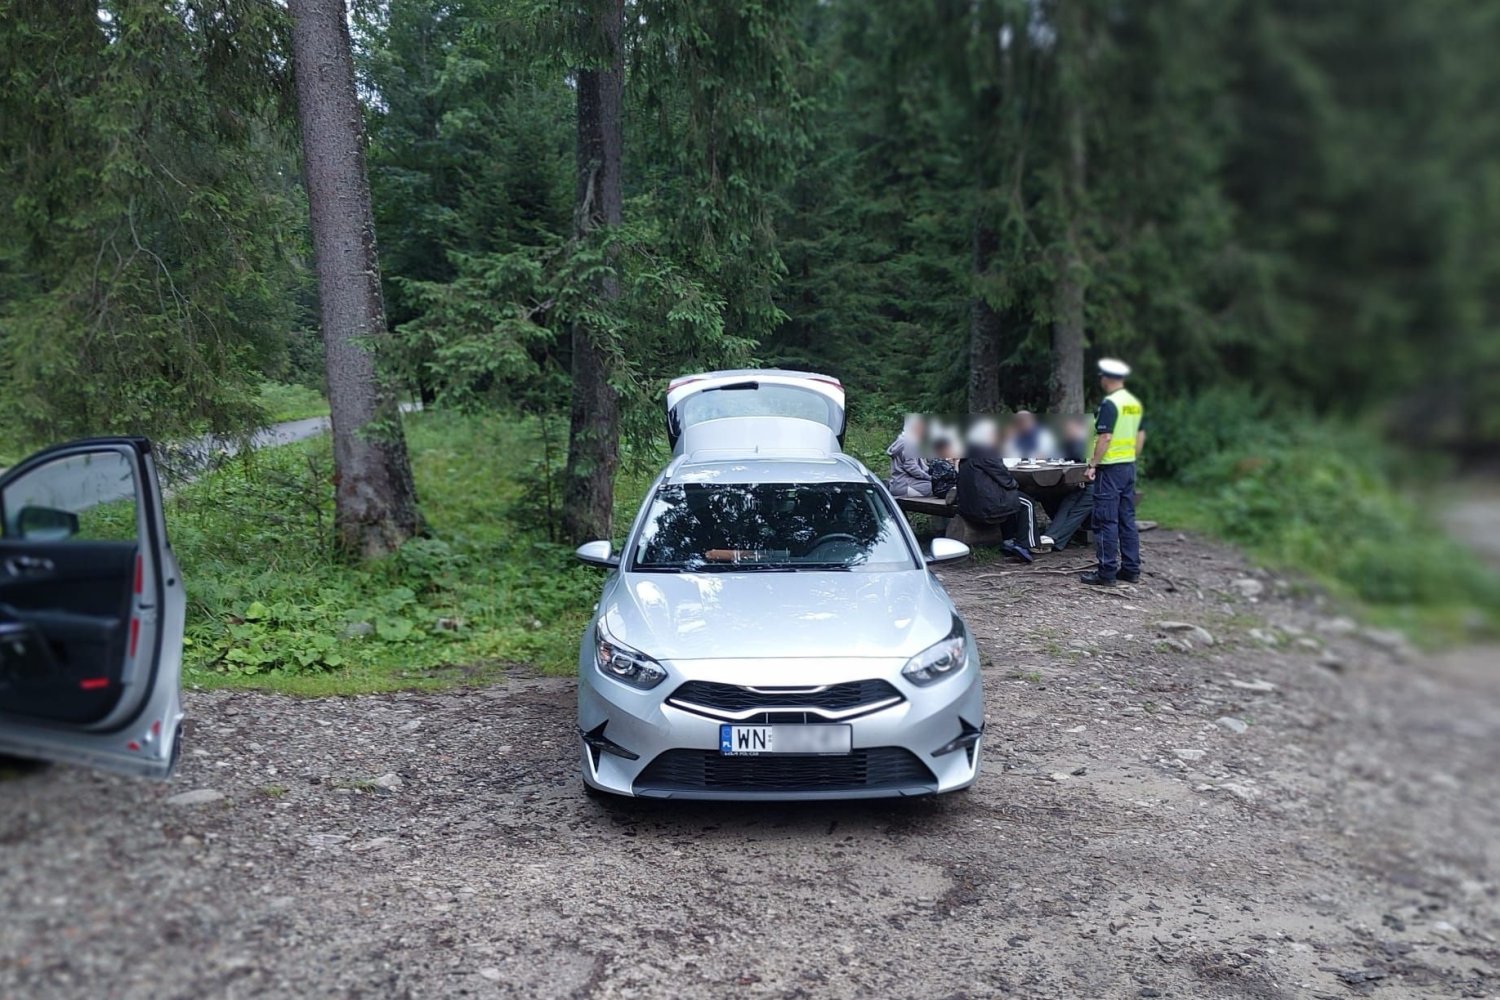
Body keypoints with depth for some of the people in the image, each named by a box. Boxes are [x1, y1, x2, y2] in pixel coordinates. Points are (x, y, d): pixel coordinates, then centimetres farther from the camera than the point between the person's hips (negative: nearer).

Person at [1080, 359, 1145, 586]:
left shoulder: (1109, 403, -14)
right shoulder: (1135, 403, 11)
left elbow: (1105, 438, -20)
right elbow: (1141, 436, 16)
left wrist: (1092, 465, -16)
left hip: (1110, 468, -8)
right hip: (1129, 467, 8)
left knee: (1106, 522, -4)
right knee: (1127, 519, 12)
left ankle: (1107, 572, -2)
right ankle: (1131, 569, 15)